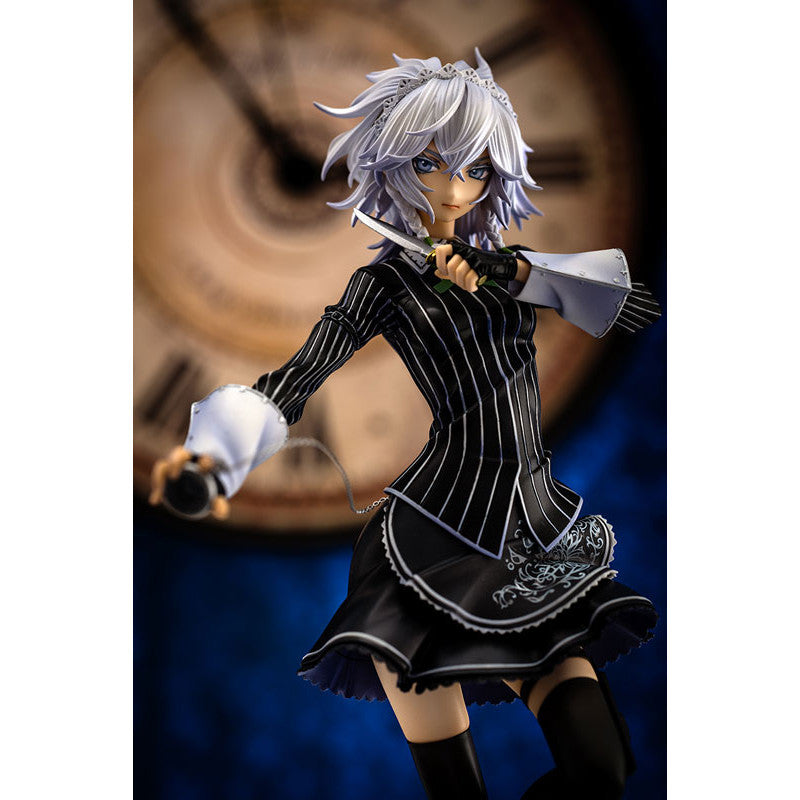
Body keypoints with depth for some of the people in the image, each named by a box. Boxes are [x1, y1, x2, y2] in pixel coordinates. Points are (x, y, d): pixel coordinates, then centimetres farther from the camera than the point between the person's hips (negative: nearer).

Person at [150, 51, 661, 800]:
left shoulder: (499, 262, 14)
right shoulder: (386, 280, 2)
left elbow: (641, 307, 6)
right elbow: (292, 381, -11)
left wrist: (516, 275, -6)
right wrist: (217, 454, -30)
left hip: (535, 530, 5)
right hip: (439, 538, -4)